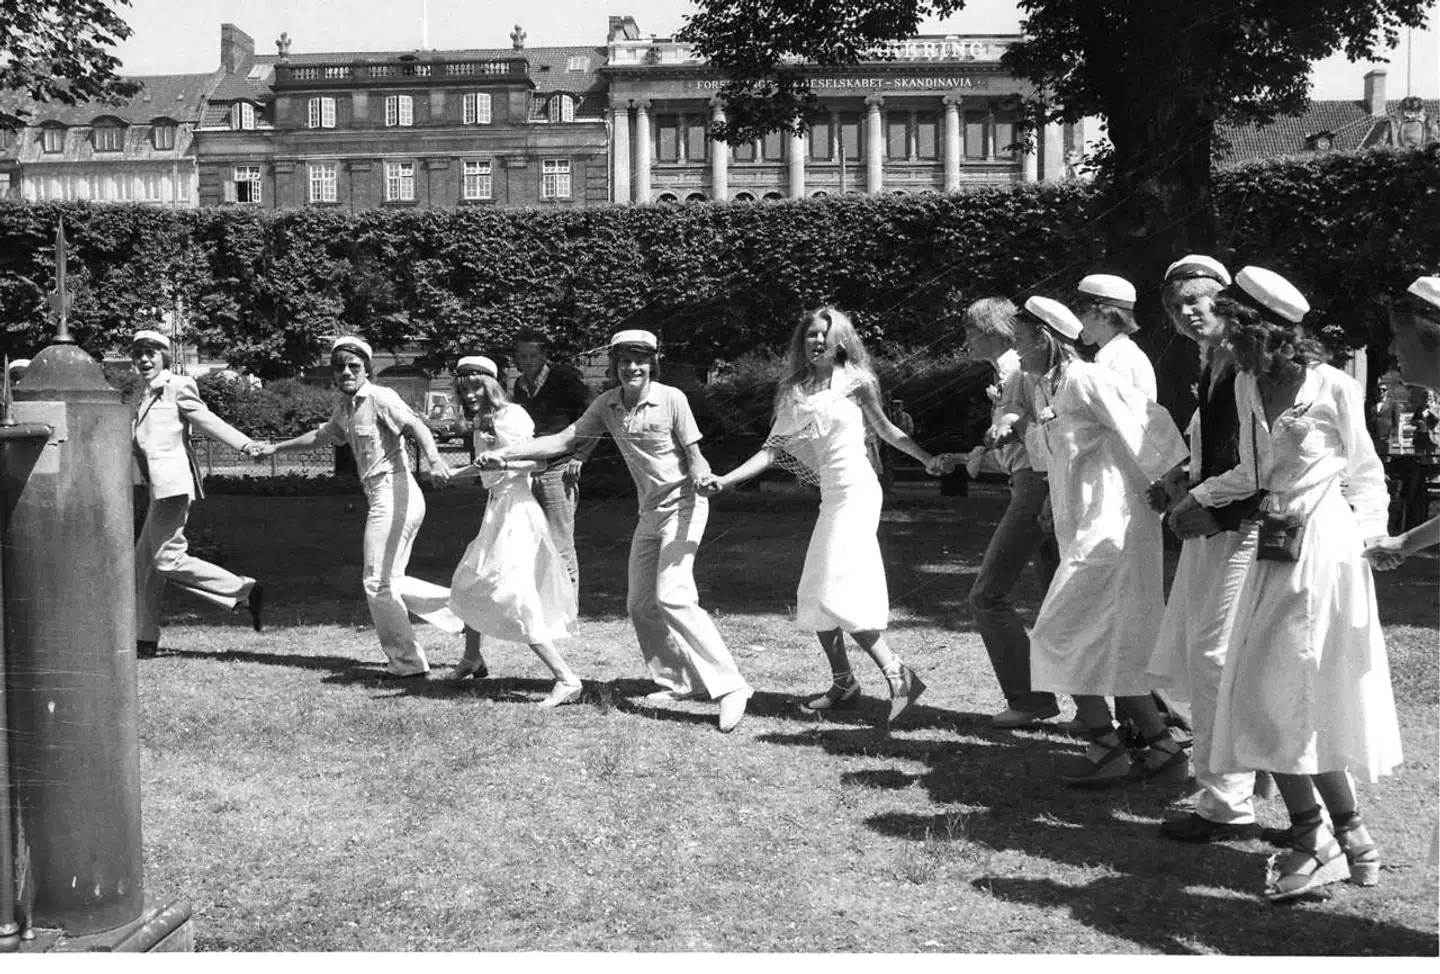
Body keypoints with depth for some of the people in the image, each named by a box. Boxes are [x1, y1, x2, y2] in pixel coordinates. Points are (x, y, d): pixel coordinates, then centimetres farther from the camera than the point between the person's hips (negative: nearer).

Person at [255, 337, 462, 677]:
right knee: (391, 582, 13)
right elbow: (322, 436, 35)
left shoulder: (380, 397, -10)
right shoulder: (345, 407, 16)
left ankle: (406, 661, 8)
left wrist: (434, 460, -44)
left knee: (378, 583, -2)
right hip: (383, 499, 9)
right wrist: (276, 448, 43)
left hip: (393, 494, -9)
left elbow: (416, 426, -26)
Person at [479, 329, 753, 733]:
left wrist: (703, 478, -33)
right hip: (651, 511, 7)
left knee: (672, 596, -22)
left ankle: (730, 686, -22)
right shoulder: (608, 404, 1)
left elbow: (694, 457, -10)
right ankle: (679, 681, 23)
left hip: (682, 504, -7)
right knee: (641, 604, 9)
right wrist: (504, 453, -6)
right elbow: (563, 440, 2)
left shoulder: (671, 398, -14)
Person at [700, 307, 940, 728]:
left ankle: (897, 675, -10)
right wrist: (726, 479, -1)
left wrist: (927, 458, 0)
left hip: (856, 490, -7)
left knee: (838, 593, -15)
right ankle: (843, 682, 17)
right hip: (831, 496, 7)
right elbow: (773, 449, 8)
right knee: (815, 596, 7)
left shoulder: (855, 382, -1)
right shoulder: (794, 393, 11)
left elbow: (887, 431, 8)